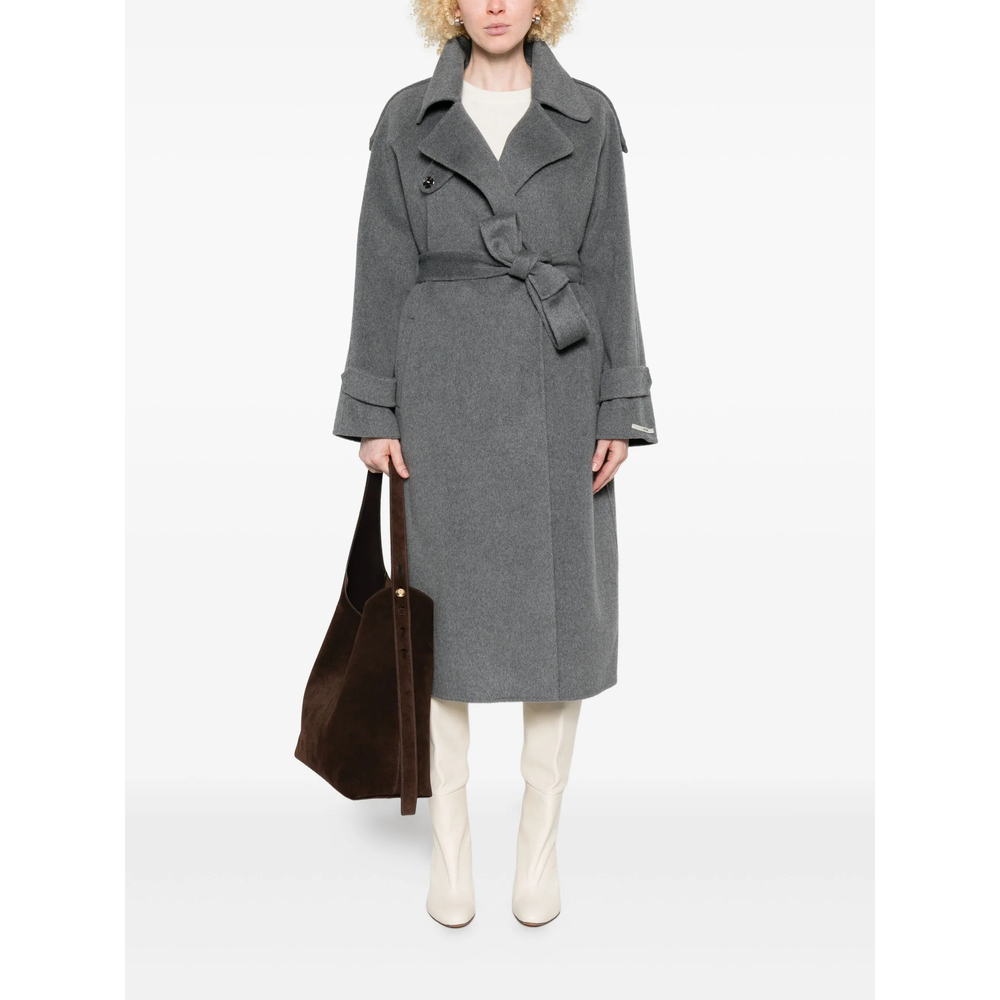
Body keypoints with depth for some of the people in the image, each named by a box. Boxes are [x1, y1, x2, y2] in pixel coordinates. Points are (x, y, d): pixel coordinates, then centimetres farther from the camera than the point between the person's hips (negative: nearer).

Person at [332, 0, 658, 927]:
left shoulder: (588, 118, 8)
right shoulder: (408, 119, 6)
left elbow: (608, 270, 5)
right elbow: (384, 272, 3)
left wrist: (620, 409, -2)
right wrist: (375, 413, -2)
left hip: (553, 388, 1)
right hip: (441, 387, 0)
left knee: (556, 613, 3)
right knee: (439, 612, 3)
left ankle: (539, 844, 21)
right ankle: (450, 843, 20)